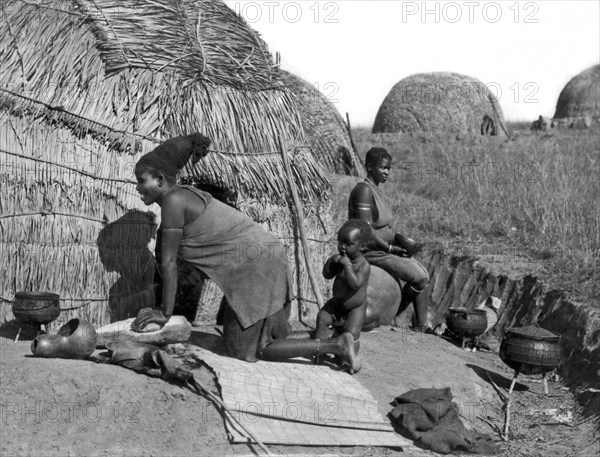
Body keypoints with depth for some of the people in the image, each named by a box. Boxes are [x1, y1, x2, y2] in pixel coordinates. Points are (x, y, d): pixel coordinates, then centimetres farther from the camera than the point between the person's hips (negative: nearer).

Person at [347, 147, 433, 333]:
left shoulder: (376, 190, 12)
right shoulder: (364, 190, -20)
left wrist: (401, 239, 1)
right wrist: (391, 248, -17)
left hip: (383, 247, 10)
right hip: (370, 251, -10)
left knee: (422, 275, 3)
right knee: (420, 279, -14)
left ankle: (422, 327, 5)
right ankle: (393, 316, 5)